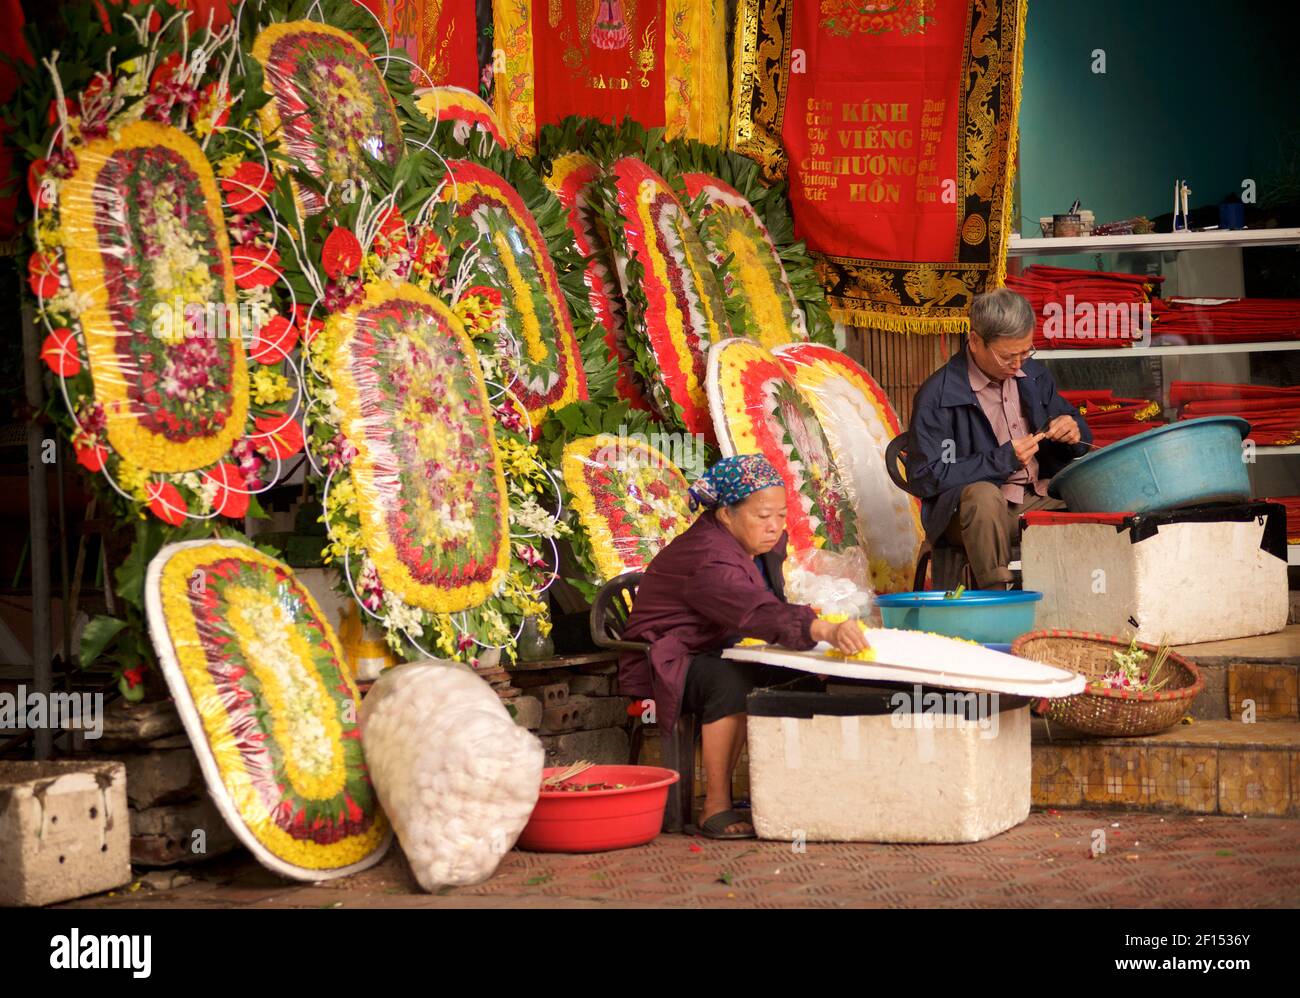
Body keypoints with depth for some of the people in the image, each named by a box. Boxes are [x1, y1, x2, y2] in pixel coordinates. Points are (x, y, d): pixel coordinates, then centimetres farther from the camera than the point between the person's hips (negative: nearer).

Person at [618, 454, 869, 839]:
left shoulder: (765, 542, 2)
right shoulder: (706, 559, -30)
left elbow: (773, 609, 16)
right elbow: (759, 612, -47)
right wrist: (826, 631, -61)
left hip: (723, 655, 9)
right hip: (668, 664, -9)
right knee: (732, 682, -39)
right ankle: (716, 808, -35)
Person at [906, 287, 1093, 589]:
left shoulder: (1034, 375, 12)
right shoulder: (937, 396, -9)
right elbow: (925, 478, -13)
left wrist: (1074, 431, -2)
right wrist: (1004, 460, -17)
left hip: (1042, 498, 5)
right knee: (983, 495, -39)